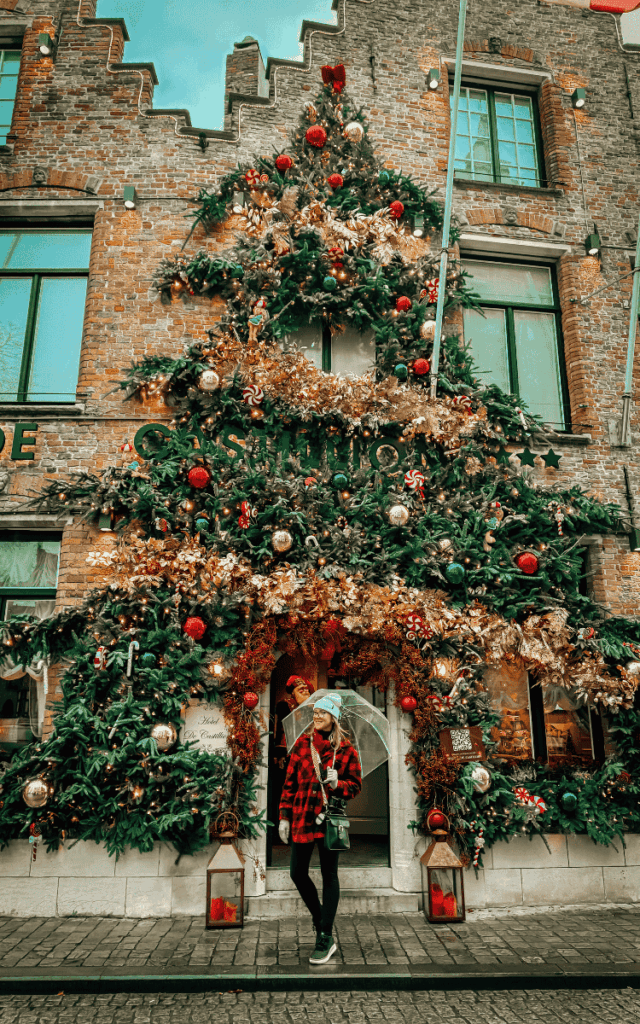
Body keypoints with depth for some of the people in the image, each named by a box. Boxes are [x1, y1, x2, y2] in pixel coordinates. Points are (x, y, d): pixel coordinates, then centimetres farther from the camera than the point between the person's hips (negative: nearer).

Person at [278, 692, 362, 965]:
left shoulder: (346, 749, -2)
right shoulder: (302, 743, 5)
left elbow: (355, 786, 4)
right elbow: (290, 781, 9)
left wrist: (337, 783, -17)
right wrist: (284, 816, 6)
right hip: (302, 817, 3)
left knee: (329, 876, 4)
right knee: (297, 873, 8)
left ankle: (325, 938, 14)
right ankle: (321, 921, 32)